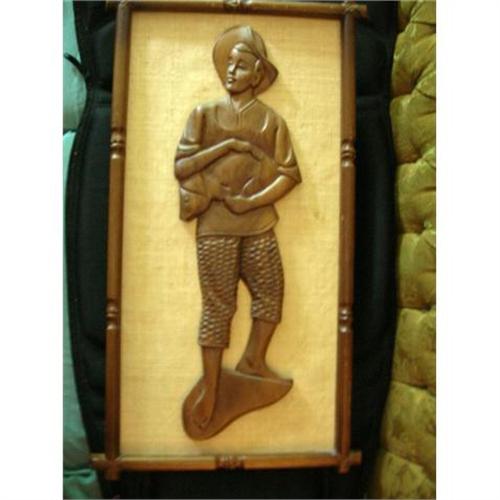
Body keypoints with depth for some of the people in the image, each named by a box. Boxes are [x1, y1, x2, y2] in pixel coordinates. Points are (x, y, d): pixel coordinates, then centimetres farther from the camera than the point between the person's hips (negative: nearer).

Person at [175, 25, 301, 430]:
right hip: (215, 224, -2)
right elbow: (182, 166, -2)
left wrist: (252, 201, -13)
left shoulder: (271, 119, 7)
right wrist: (228, 145, -10)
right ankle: (210, 388, 10)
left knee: (271, 292, 6)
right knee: (218, 306, 0)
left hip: (258, 223, 2)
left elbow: (290, 173, 0)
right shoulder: (204, 114, 6)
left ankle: (253, 359, 28)